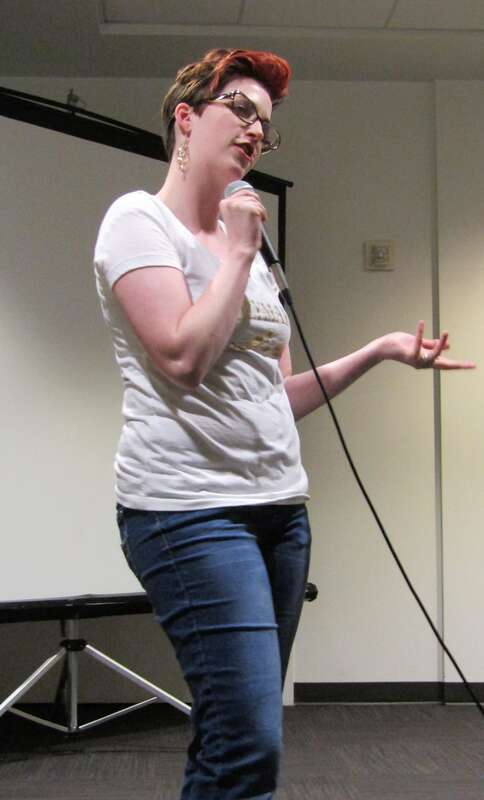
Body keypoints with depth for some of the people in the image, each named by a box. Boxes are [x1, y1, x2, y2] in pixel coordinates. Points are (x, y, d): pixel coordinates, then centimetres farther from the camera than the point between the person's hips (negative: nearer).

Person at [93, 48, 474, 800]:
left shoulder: (247, 245, 20)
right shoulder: (139, 218, -2)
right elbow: (184, 358, -16)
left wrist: (379, 350, 10)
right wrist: (237, 253, -6)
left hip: (280, 507, 8)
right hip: (190, 509, -7)